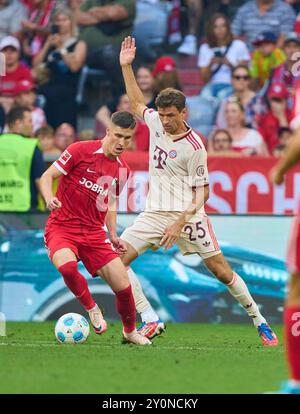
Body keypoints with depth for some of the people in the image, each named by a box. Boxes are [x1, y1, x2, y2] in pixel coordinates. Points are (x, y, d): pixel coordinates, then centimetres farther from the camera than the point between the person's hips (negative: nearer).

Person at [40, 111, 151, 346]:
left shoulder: (122, 170, 9)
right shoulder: (81, 151, -9)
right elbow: (47, 177, -7)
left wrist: (113, 235, 11)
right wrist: (49, 198, -27)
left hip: (94, 233, 5)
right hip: (61, 227, -5)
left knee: (123, 287, -4)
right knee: (67, 265, -37)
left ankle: (130, 331, 26)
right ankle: (91, 308, -8)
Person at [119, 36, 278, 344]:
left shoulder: (194, 147, -14)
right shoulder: (156, 122, 2)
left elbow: (202, 192, -10)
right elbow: (136, 104, 24)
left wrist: (179, 222, -22)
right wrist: (126, 67, 17)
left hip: (187, 215, -5)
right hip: (154, 213, 5)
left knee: (221, 271, -4)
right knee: (118, 259, -13)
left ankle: (260, 323, 11)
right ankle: (150, 321, -10)